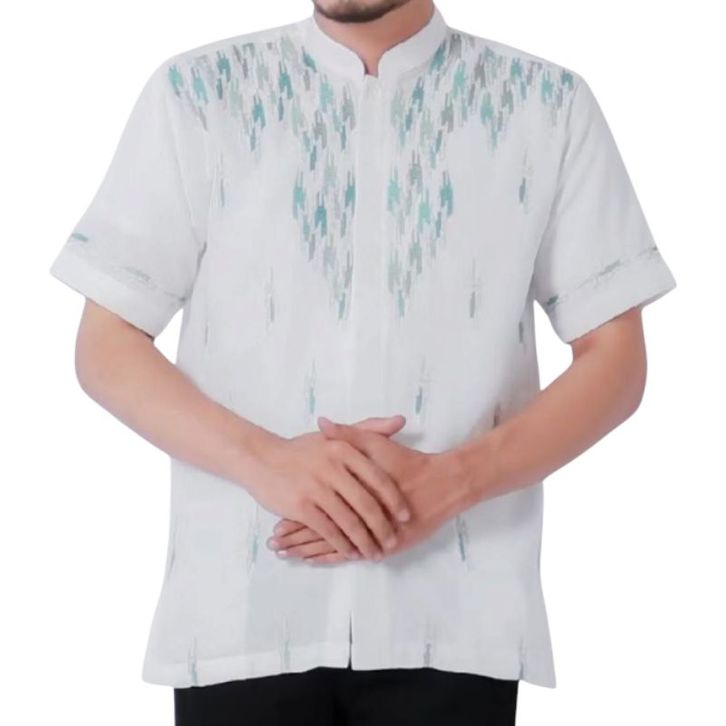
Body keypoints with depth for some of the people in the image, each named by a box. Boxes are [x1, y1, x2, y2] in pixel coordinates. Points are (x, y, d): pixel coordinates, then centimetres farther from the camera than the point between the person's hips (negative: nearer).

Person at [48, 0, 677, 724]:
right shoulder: (197, 92, 3)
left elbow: (615, 362, 3)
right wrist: (263, 459, -15)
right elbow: (106, 348, 3)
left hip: (454, 621, 0)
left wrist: (449, 480, -13)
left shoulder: (548, 103, 4)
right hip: (238, 611, 0)